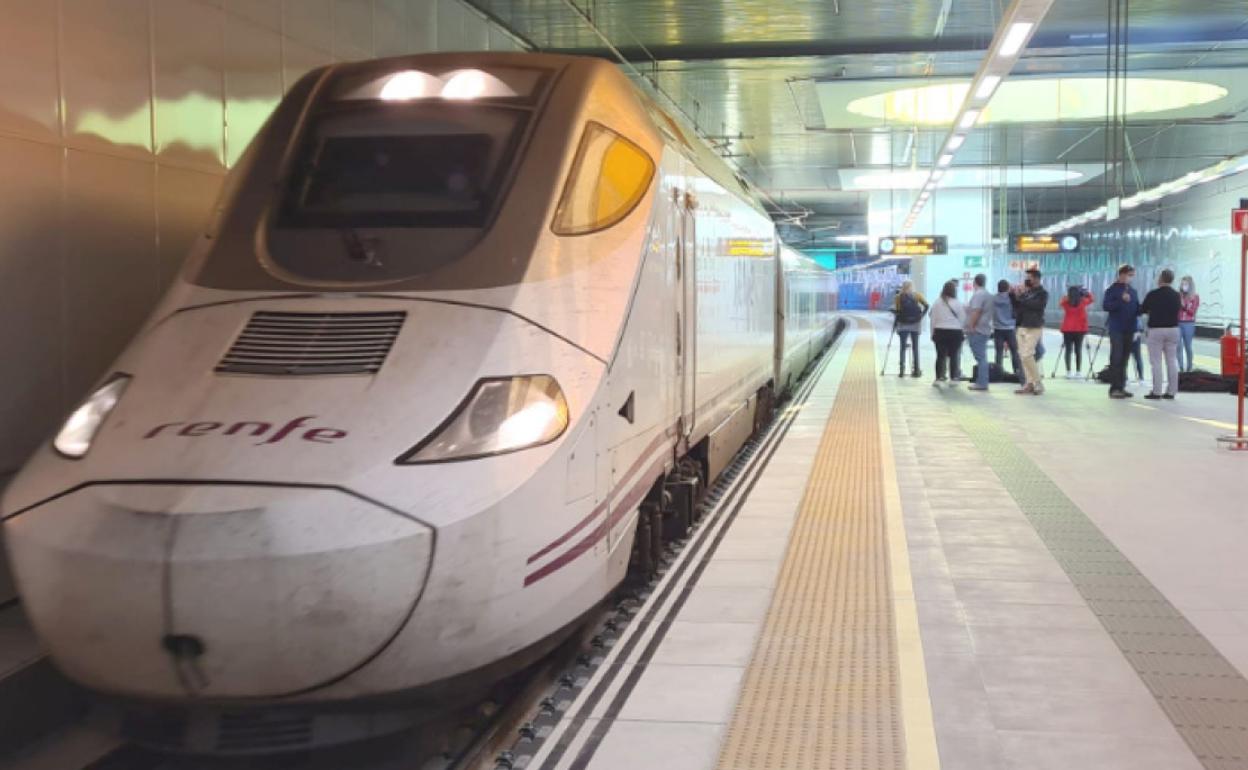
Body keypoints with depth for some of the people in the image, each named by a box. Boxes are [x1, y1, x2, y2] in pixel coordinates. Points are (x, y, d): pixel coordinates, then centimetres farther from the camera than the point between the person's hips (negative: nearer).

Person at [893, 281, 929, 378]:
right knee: (915, 347, 8)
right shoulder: (917, 295, 4)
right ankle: (916, 370, 10)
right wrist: (921, 315, 4)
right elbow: (927, 306, -5)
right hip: (915, 324, 1)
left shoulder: (898, 297, 1)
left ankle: (902, 370, -7)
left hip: (903, 324, -1)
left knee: (903, 347, 3)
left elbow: (896, 310, -6)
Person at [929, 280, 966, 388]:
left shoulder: (937, 303, 0)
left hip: (940, 331, 1)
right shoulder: (958, 303, -5)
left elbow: (933, 319, 2)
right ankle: (954, 378, 9)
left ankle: (938, 378, -3)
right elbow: (963, 319, -3)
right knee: (954, 356, 6)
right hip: (955, 332, -1)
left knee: (940, 355, 3)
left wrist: (933, 333, 9)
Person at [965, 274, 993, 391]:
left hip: (977, 330, -10)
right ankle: (982, 382, 15)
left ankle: (982, 383, -11)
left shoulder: (978, 294, -14)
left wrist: (971, 327, -18)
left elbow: (976, 311, -22)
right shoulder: (988, 295, 18)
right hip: (985, 330, 10)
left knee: (980, 357, -10)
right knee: (982, 357, 12)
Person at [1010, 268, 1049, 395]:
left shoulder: (1042, 293, -6)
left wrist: (1020, 296, -17)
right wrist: (1012, 294, 3)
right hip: (1022, 327, 8)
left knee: (1027, 355, -15)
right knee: (1023, 355, 6)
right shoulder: (1027, 292, 14)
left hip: (1034, 328, -8)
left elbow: (1034, 305, -21)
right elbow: (1016, 305, 17)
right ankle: (1030, 383, 11)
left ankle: (1038, 384, -6)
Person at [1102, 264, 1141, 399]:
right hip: (1116, 329, -6)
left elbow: (1137, 310, 18)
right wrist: (1121, 300, -22)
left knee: (1124, 359, 8)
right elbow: (1105, 306, -14)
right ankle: (1114, 388, -8)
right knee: (1116, 358, -8)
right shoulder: (1112, 290, -3)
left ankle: (1121, 387, 12)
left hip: (1129, 330, 6)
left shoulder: (1133, 292, 15)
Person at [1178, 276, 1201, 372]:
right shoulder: (1178, 296, 4)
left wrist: (1184, 305, -15)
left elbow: (1192, 312, -5)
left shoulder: (1195, 297, 2)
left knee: (1188, 346, 4)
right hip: (1177, 323, 1)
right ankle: (1181, 368, 1)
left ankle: (1189, 368, 14)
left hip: (1189, 324, -1)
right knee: (1179, 346, -4)